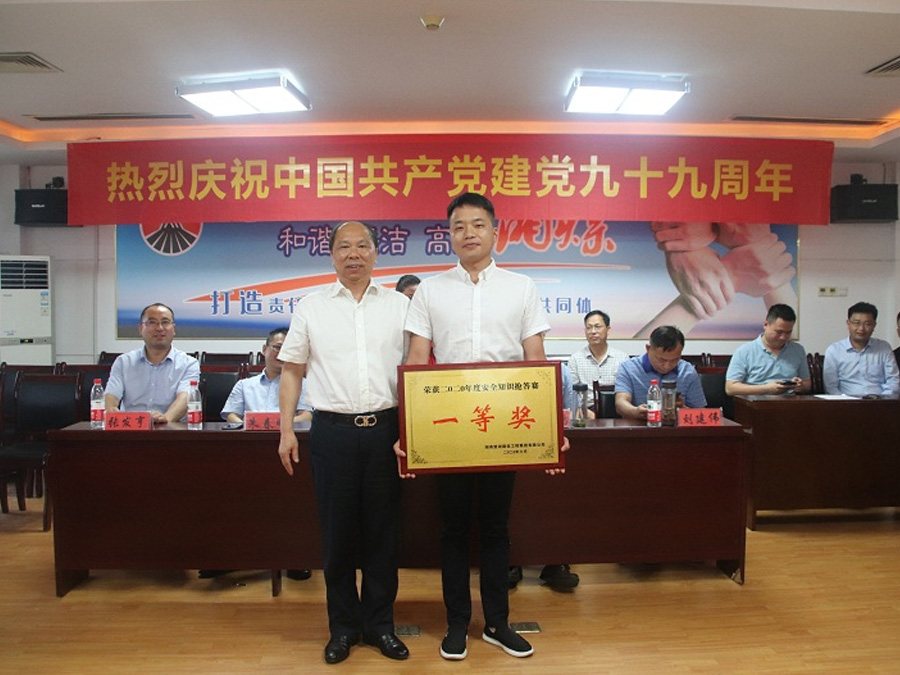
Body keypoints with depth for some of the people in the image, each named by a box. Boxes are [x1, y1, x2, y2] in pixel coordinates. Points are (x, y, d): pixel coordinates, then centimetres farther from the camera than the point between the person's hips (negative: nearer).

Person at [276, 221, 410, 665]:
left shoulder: (399, 304, 7)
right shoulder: (311, 307, 7)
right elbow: (292, 370, 9)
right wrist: (286, 429, 3)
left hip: (386, 429, 1)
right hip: (332, 429, 0)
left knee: (383, 530, 9)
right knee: (337, 532, 7)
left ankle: (379, 623, 25)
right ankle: (343, 625, 24)